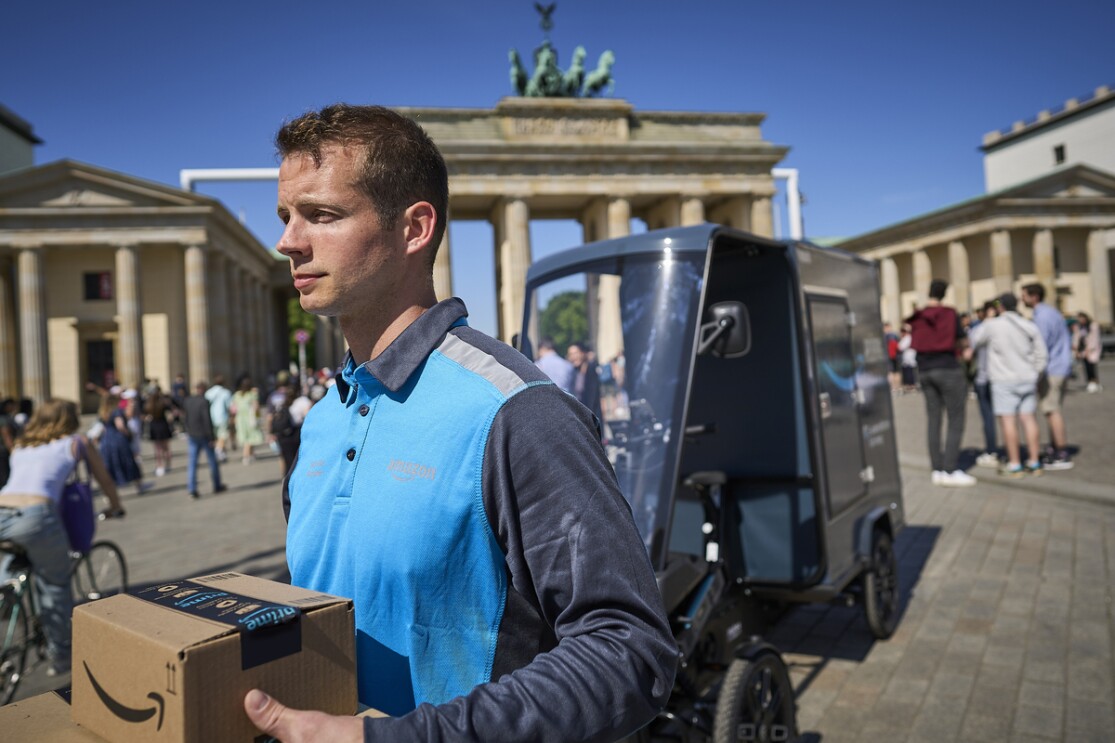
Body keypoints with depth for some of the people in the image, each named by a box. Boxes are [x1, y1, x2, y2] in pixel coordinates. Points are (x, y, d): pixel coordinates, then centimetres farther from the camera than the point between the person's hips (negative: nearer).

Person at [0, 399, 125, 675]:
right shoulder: (76, 443, 18)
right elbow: (105, 481, 27)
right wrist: (115, 508, 46)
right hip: (36, 515, -4)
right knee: (55, 586, 14)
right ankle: (59, 656, 22)